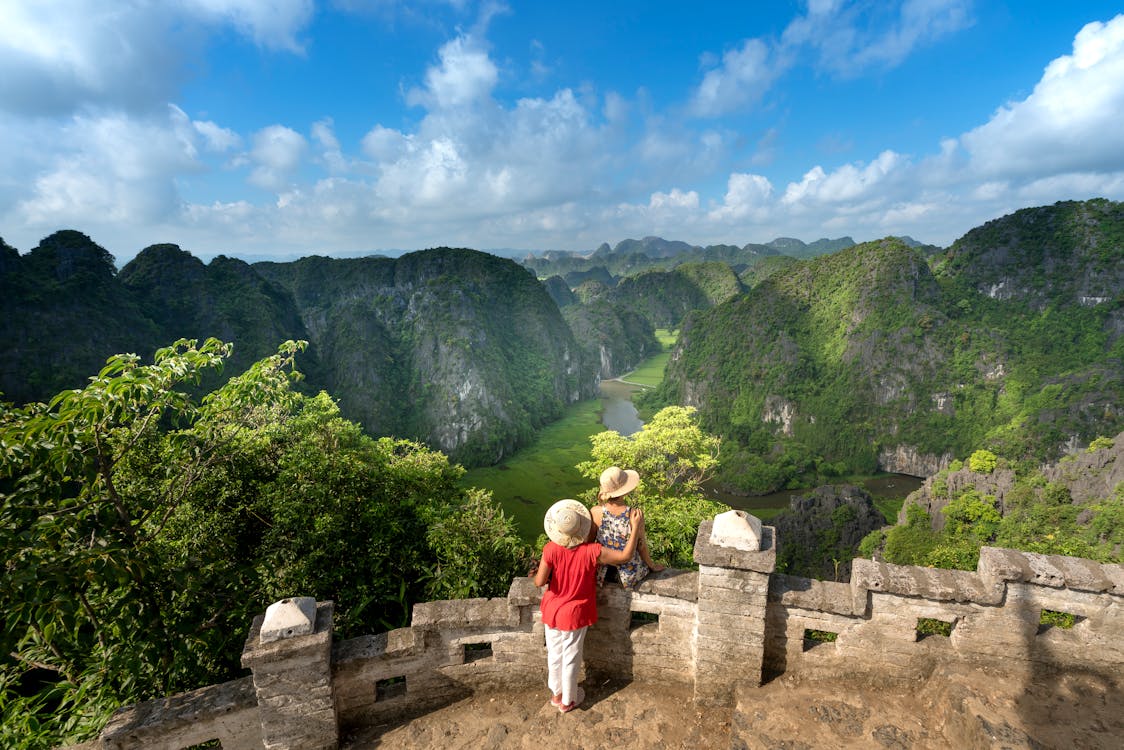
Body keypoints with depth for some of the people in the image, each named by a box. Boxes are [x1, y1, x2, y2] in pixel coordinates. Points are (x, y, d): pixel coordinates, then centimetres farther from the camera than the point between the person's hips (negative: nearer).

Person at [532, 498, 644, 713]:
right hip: (575, 614, -2)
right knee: (571, 658, 18)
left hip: (552, 611, 2)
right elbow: (625, 555, -25)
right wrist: (635, 527, -19)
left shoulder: (551, 550, -23)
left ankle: (557, 693, 44)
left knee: (554, 654, 23)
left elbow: (539, 582, -22)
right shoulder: (591, 551, -27)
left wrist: (539, 569, -1)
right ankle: (568, 700, 38)